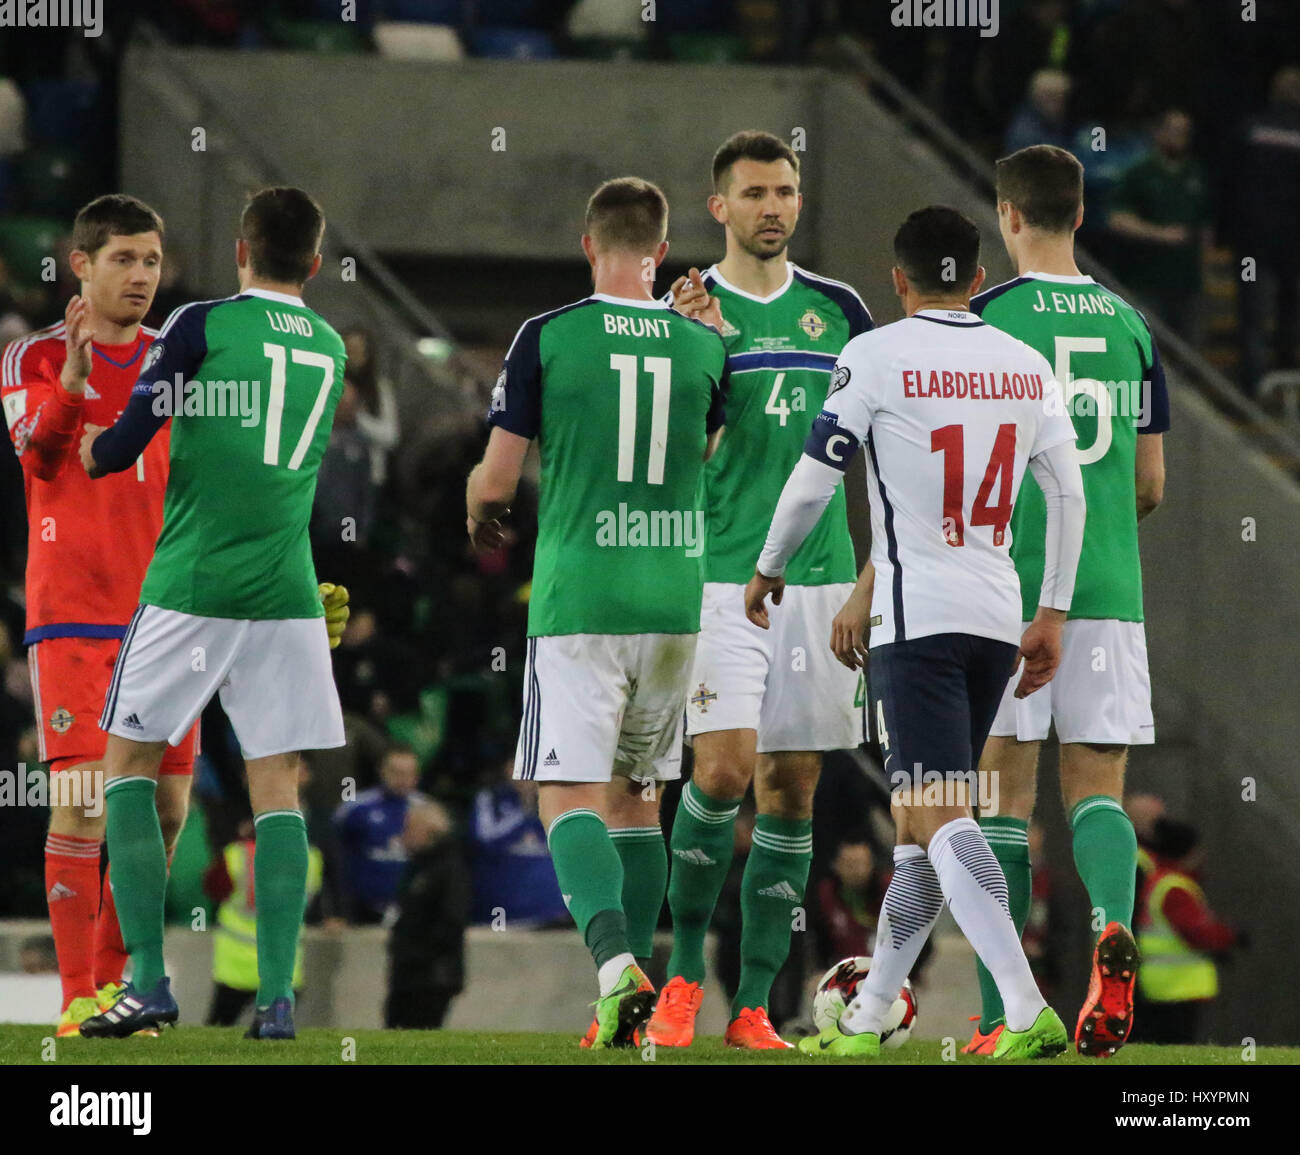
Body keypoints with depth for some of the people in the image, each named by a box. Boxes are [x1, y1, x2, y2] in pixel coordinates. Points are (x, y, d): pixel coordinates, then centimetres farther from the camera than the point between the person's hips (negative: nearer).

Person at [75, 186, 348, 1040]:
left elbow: (122, 448, -5)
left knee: (130, 764, 8)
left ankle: (150, 981, -2)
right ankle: (277, 996, -5)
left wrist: (94, 450, 18)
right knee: (277, 787, 4)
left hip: (191, 586, -4)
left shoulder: (202, 325, -4)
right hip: (287, 591, 4)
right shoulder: (330, 349, 12)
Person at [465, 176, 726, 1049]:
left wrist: (481, 517, 21)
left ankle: (617, 964, -27)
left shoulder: (548, 338, -5)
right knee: (637, 792, 16)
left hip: (578, 601, -4)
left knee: (572, 796, -6)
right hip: (679, 597, 4)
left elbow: (497, 479, 0)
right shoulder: (705, 346, 4)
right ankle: (636, 985, 17)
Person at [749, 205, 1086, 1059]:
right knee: (925, 822, 13)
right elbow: (1068, 497, 11)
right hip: (999, 619, 6)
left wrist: (768, 571, 15)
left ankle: (1031, 1012, -27)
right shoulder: (1027, 366, 9)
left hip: (916, 617, -6)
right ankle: (866, 1020, 19)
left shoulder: (876, 356, -6)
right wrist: (1052, 617, 18)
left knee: (941, 817, -12)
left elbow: (814, 482, -2)